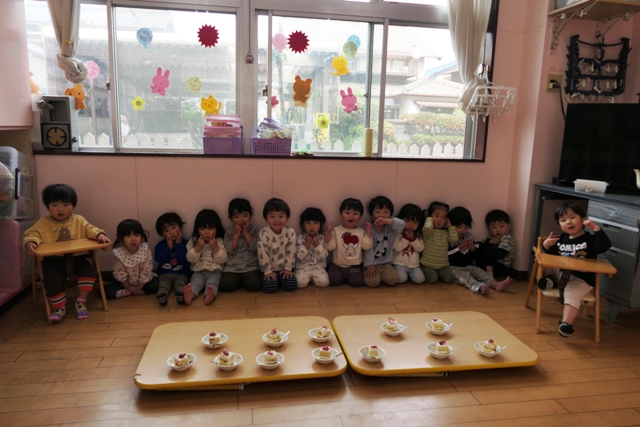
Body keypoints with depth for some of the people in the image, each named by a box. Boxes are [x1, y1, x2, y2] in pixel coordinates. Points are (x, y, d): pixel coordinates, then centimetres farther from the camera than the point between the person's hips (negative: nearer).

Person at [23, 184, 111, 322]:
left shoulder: (79, 220, 8)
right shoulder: (43, 223, 5)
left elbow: (90, 229, 1)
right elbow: (32, 233, -3)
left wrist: (99, 235, -23)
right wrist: (30, 242, -28)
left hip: (76, 256, 1)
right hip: (54, 259, -1)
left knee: (88, 270, -23)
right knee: (53, 280, -23)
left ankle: (81, 302, -5)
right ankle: (60, 307, 3)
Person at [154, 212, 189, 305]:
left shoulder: (184, 243, 1)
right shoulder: (160, 245, 6)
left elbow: (183, 259, -13)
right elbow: (158, 259, -9)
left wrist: (179, 244, -13)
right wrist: (169, 247, -12)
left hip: (181, 274, -1)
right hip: (164, 274, 1)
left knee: (181, 284, -31)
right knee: (163, 284, -29)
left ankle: (181, 294, -61)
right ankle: (162, 296, -58)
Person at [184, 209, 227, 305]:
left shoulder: (219, 241, 1)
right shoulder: (193, 241, 4)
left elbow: (222, 260, -7)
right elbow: (191, 259, -3)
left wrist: (215, 247, -17)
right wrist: (198, 247, -15)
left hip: (215, 271, -1)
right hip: (198, 271, 1)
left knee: (212, 282, -30)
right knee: (195, 282, -28)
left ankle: (210, 294, -61)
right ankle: (191, 294, -57)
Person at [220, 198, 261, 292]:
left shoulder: (254, 230, 1)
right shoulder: (229, 231, 2)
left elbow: (254, 248, -11)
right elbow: (230, 250, -9)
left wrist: (246, 233, -13)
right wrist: (236, 234, -12)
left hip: (250, 267, 0)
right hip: (232, 268, 1)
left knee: (254, 284, -25)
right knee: (225, 285, -23)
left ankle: (244, 281, 10)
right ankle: (239, 281, 9)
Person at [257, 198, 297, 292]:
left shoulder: (290, 232, -13)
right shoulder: (263, 234, -19)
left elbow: (291, 252, -5)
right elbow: (263, 254, -14)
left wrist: (288, 268, -5)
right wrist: (268, 271, -12)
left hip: (284, 268, 2)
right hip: (269, 268, -2)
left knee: (291, 285, -15)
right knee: (270, 287, -21)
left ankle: (280, 279, 13)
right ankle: (273, 280, 11)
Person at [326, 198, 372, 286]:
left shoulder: (361, 232, 4)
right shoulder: (336, 231, 0)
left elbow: (367, 246, -8)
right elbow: (330, 246, -8)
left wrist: (368, 231, -10)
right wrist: (327, 233, -19)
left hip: (354, 266, 1)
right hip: (338, 265, -1)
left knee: (357, 282, -22)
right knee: (333, 280, -22)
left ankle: (349, 277, 13)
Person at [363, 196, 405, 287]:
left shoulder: (390, 227, -4)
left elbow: (401, 225, -26)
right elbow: (368, 249, -13)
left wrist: (386, 221, -42)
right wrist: (370, 265, -18)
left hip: (386, 263, 3)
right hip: (372, 263, -3)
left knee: (392, 279, -19)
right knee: (373, 281, -24)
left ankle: (380, 275, 11)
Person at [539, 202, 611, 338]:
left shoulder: (590, 239, -6)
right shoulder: (562, 238, 10)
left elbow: (605, 246, -26)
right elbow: (553, 256, 19)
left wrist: (596, 228, -32)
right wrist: (546, 246, -3)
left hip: (581, 279, -6)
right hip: (562, 274, 6)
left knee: (571, 294, -33)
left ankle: (566, 324, -44)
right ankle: (550, 280, -6)